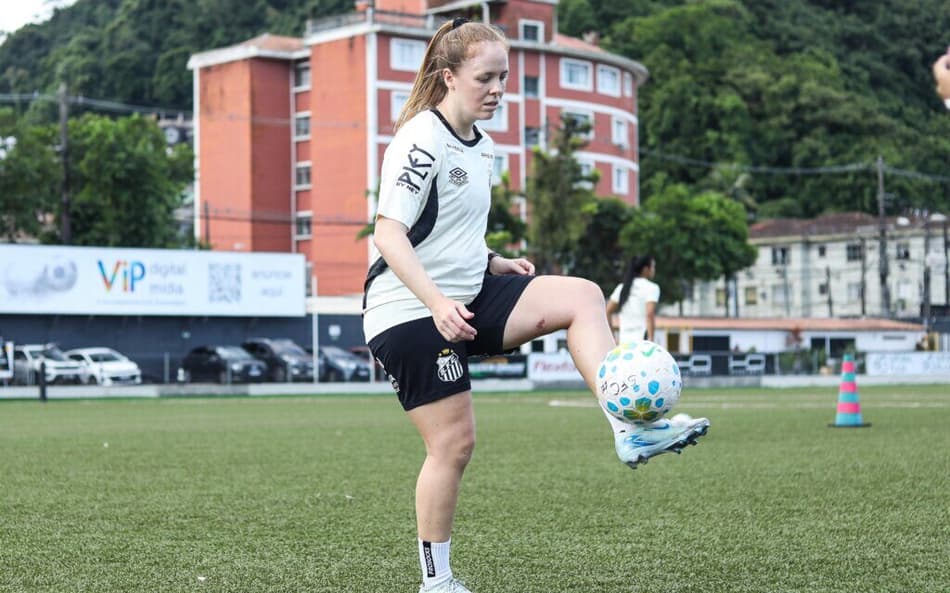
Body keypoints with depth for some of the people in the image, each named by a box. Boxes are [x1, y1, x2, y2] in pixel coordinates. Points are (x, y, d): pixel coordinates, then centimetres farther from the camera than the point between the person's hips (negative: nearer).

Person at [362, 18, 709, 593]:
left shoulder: (482, 147, 14)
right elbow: (389, 234, -22)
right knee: (454, 441, -6)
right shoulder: (421, 141, -14)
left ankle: (631, 430, -21)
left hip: (467, 297, 8)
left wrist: (496, 263, 10)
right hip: (410, 311, -8)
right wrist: (436, 302, -33)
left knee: (582, 296, -10)